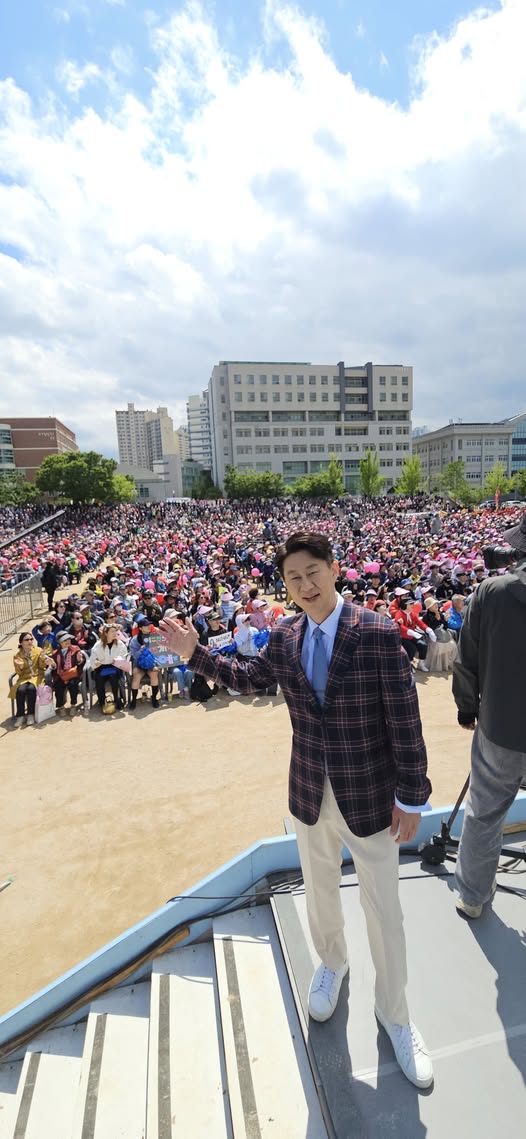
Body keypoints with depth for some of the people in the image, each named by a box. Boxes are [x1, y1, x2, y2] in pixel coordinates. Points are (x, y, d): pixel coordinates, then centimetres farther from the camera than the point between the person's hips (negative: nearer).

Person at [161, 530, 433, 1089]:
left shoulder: (378, 632, -20)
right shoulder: (283, 638, -6)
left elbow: (404, 720, -16)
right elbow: (246, 677, 12)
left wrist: (411, 796, -11)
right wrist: (195, 653, 2)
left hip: (369, 796, -3)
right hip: (309, 796, 4)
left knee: (384, 912, 15)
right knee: (319, 892, 26)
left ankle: (393, 1015, 44)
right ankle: (331, 962, 58)